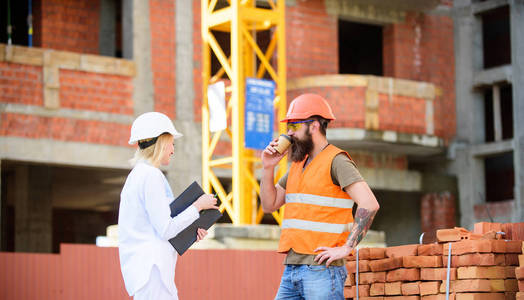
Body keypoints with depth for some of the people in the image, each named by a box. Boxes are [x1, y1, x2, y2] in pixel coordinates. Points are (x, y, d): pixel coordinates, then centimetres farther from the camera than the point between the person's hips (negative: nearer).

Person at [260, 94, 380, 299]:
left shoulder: (336, 161, -7)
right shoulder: (298, 164, 19)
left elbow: (369, 204, -18)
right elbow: (269, 205, 21)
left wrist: (346, 248, -20)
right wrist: (268, 168, 7)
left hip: (321, 269, -8)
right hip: (291, 269, 8)